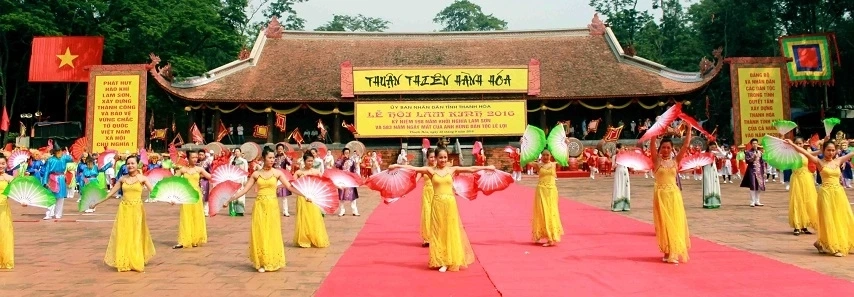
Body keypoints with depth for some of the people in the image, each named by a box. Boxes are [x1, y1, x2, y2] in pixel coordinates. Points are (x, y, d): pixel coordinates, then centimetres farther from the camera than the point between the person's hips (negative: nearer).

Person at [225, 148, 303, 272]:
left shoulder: (277, 173, 0)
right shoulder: (256, 174, 2)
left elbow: (290, 187, -4)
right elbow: (244, 190, 4)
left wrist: (304, 195, -14)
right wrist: (229, 200, -1)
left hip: (272, 206, 0)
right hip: (260, 206, 0)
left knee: (272, 234, 5)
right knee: (260, 234, 2)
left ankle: (272, 261, 16)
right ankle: (261, 262, 12)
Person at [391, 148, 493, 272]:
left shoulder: (452, 169, 3)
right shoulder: (431, 170, 1)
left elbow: (471, 169, 2)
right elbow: (413, 168, -6)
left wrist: (486, 167, 0)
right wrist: (398, 165, -13)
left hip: (450, 204, 1)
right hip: (437, 204, -1)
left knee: (451, 232, 6)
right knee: (439, 232, 5)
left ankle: (451, 260, 17)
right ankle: (442, 261, 13)